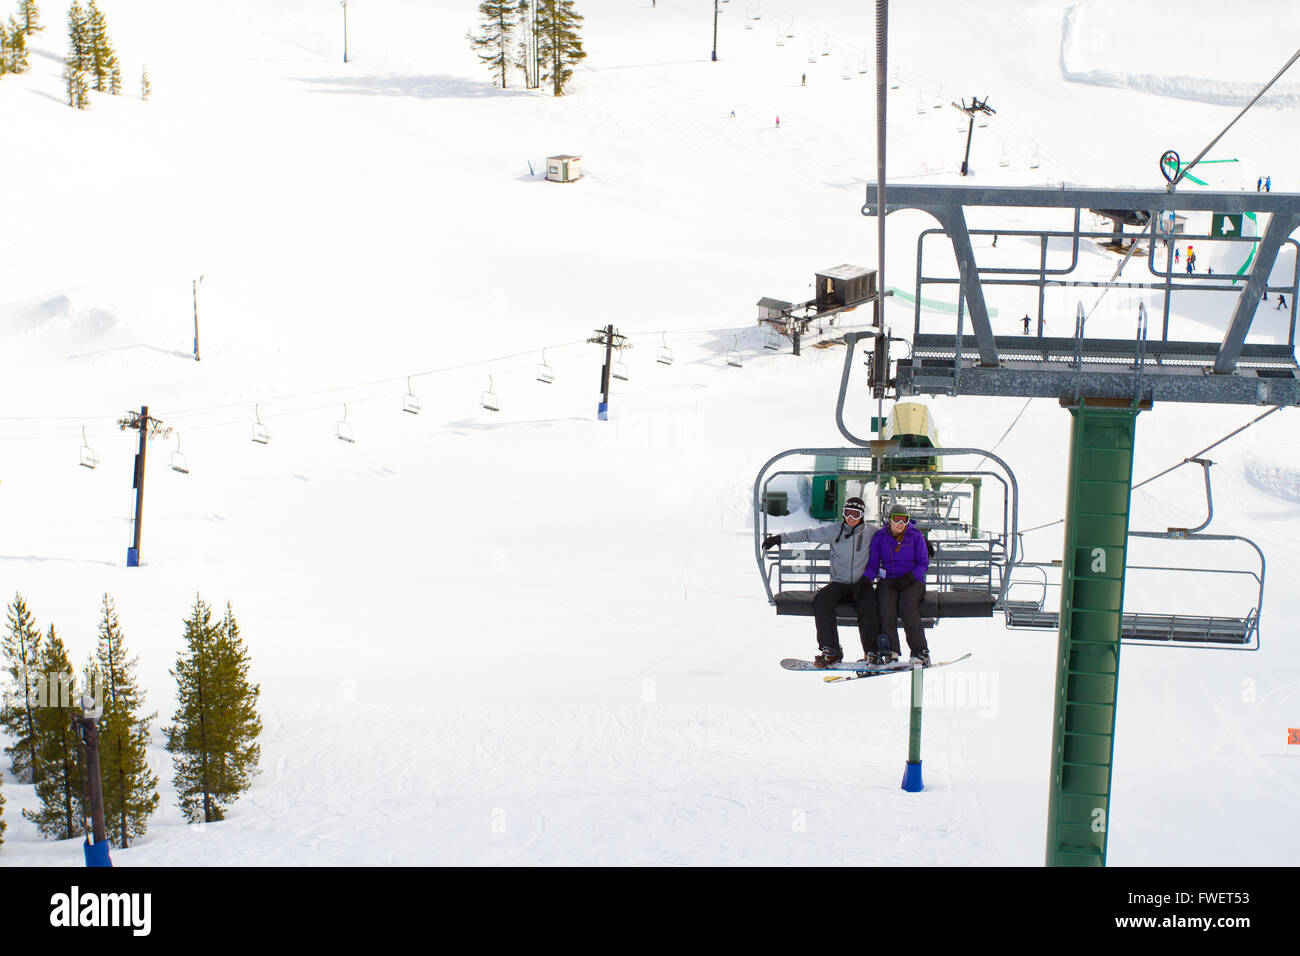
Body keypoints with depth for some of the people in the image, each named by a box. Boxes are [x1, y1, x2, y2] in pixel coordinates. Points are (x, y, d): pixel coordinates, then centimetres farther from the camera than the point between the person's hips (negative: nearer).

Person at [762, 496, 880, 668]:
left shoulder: (871, 532, 3)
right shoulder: (834, 531, 3)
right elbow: (807, 534, 6)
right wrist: (780, 538, 2)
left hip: (862, 583, -1)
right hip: (839, 582, 1)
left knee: (868, 608, -31)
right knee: (820, 602, -26)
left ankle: (871, 653, -18)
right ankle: (831, 651, -21)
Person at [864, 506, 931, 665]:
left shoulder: (916, 536, 2)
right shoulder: (880, 537, 7)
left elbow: (924, 564, 3)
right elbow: (873, 565, 9)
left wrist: (910, 577, -14)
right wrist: (865, 582, -9)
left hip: (913, 581, -2)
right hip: (888, 581, 2)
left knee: (907, 607, -30)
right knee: (886, 605, -29)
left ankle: (920, 651, -24)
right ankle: (890, 651, -28)